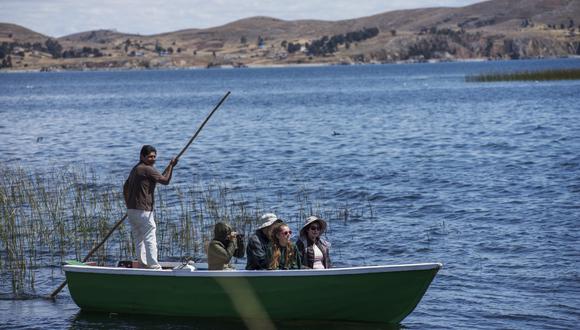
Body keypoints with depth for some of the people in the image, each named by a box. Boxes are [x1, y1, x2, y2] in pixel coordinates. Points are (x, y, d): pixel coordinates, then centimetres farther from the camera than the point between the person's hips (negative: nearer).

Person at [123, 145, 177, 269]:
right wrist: (171, 166, 4)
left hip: (131, 211, 9)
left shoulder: (135, 169, 18)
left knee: (138, 240, 11)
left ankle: (143, 264, 15)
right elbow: (165, 180, -9)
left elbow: (125, 188, 24)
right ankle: (154, 266, -5)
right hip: (143, 211, -9)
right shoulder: (147, 169, -12)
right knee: (150, 240, -5)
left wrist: (129, 205, 26)